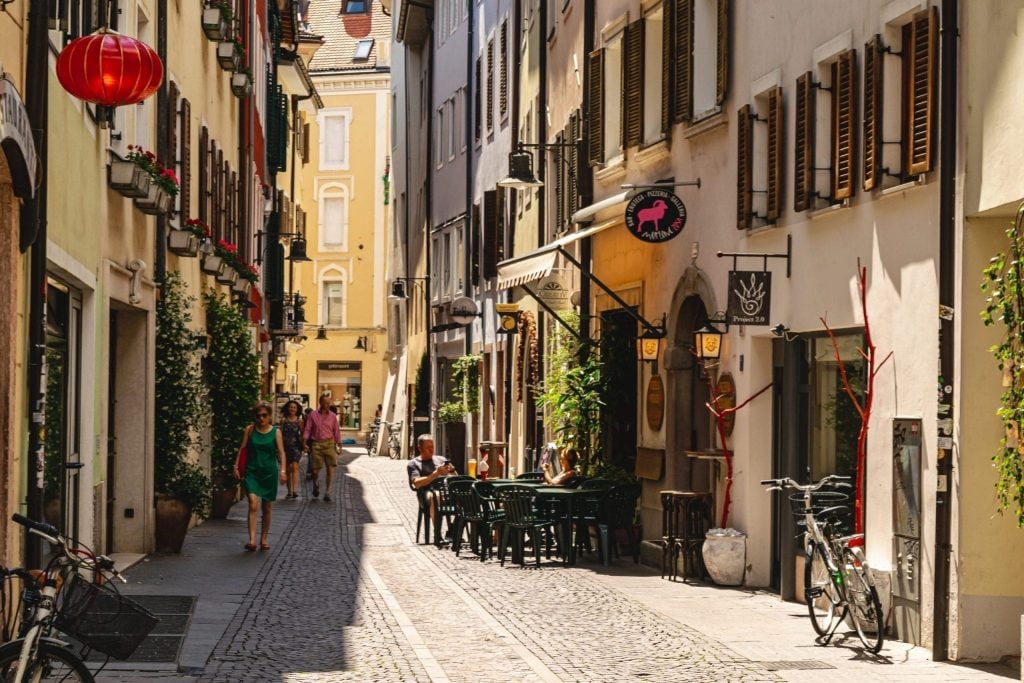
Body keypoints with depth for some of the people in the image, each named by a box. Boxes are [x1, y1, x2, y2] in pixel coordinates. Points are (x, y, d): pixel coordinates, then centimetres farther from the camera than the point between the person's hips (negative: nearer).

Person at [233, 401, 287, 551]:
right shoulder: (250, 430, 3)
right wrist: (236, 466, 2)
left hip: (269, 473, 1)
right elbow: (242, 449, 8)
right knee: (253, 504, -17)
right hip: (252, 471, -1)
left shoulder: (276, 432, 0)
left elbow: (281, 452, -5)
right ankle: (252, 540, -25)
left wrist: (282, 470, -17)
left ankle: (263, 539, 25)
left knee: (266, 508, 11)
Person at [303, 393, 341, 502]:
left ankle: (327, 493, -2)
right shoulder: (313, 415, 2)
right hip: (317, 444, -1)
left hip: (329, 444, 1)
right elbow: (307, 430, 3)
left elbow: (336, 431, 9)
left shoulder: (332, 416, 5)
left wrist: (339, 445, 7)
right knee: (316, 469, 3)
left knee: (330, 468, -10)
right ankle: (316, 485, 36)